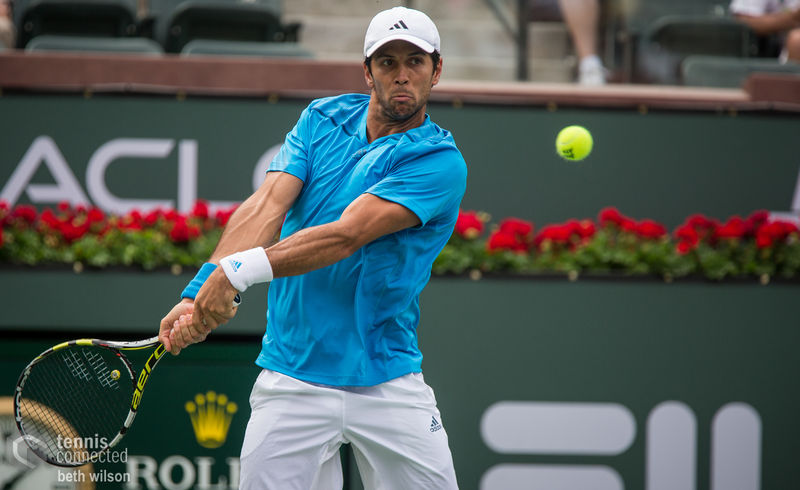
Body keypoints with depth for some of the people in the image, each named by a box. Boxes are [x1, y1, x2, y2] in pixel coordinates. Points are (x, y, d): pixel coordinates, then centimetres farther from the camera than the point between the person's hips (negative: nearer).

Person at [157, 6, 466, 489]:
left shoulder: (440, 162, -9)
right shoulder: (323, 119, 6)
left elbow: (347, 235, -22)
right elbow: (268, 205, -9)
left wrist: (240, 270, -32)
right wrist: (199, 293, -24)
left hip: (389, 385, -2)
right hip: (291, 384, 2)